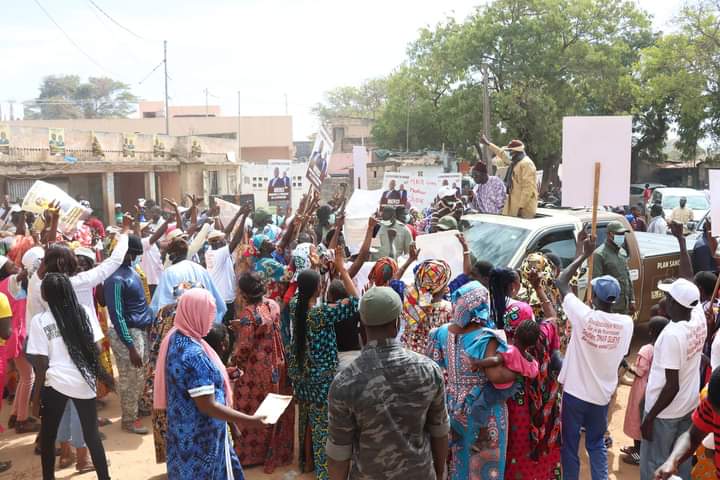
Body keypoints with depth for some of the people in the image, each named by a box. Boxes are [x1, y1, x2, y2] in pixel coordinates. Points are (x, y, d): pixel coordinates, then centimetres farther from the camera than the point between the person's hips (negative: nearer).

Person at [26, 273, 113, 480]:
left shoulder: (39, 320, -7)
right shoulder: (85, 312, -1)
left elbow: (42, 364, -7)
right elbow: (95, 349, 2)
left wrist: (36, 394, 3)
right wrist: (101, 373, 19)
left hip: (55, 382, -2)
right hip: (84, 381, 3)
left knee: (48, 435, 16)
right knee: (92, 434, 13)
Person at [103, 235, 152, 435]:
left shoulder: (131, 270, 5)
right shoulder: (116, 278, -21)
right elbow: (116, 315, -22)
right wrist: (130, 347, -22)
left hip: (141, 330, 9)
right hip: (128, 333, -9)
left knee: (140, 378, 20)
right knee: (130, 380, 5)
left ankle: (138, 409, 35)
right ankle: (129, 419, 20)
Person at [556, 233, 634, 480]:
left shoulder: (584, 315, -20)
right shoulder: (626, 323, -11)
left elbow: (561, 281, -11)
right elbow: (622, 355, 3)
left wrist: (584, 255, -6)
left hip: (575, 392, -3)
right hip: (602, 395, 3)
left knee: (570, 444, 12)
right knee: (597, 444, 22)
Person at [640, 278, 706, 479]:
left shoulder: (672, 334, -30)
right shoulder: (699, 317, -10)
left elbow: (672, 387, -26)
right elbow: (695, 300, 18)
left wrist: (649, 417, -18)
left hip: (665, 412, -7)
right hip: (689, 405, 8)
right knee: (682, 458, 22)